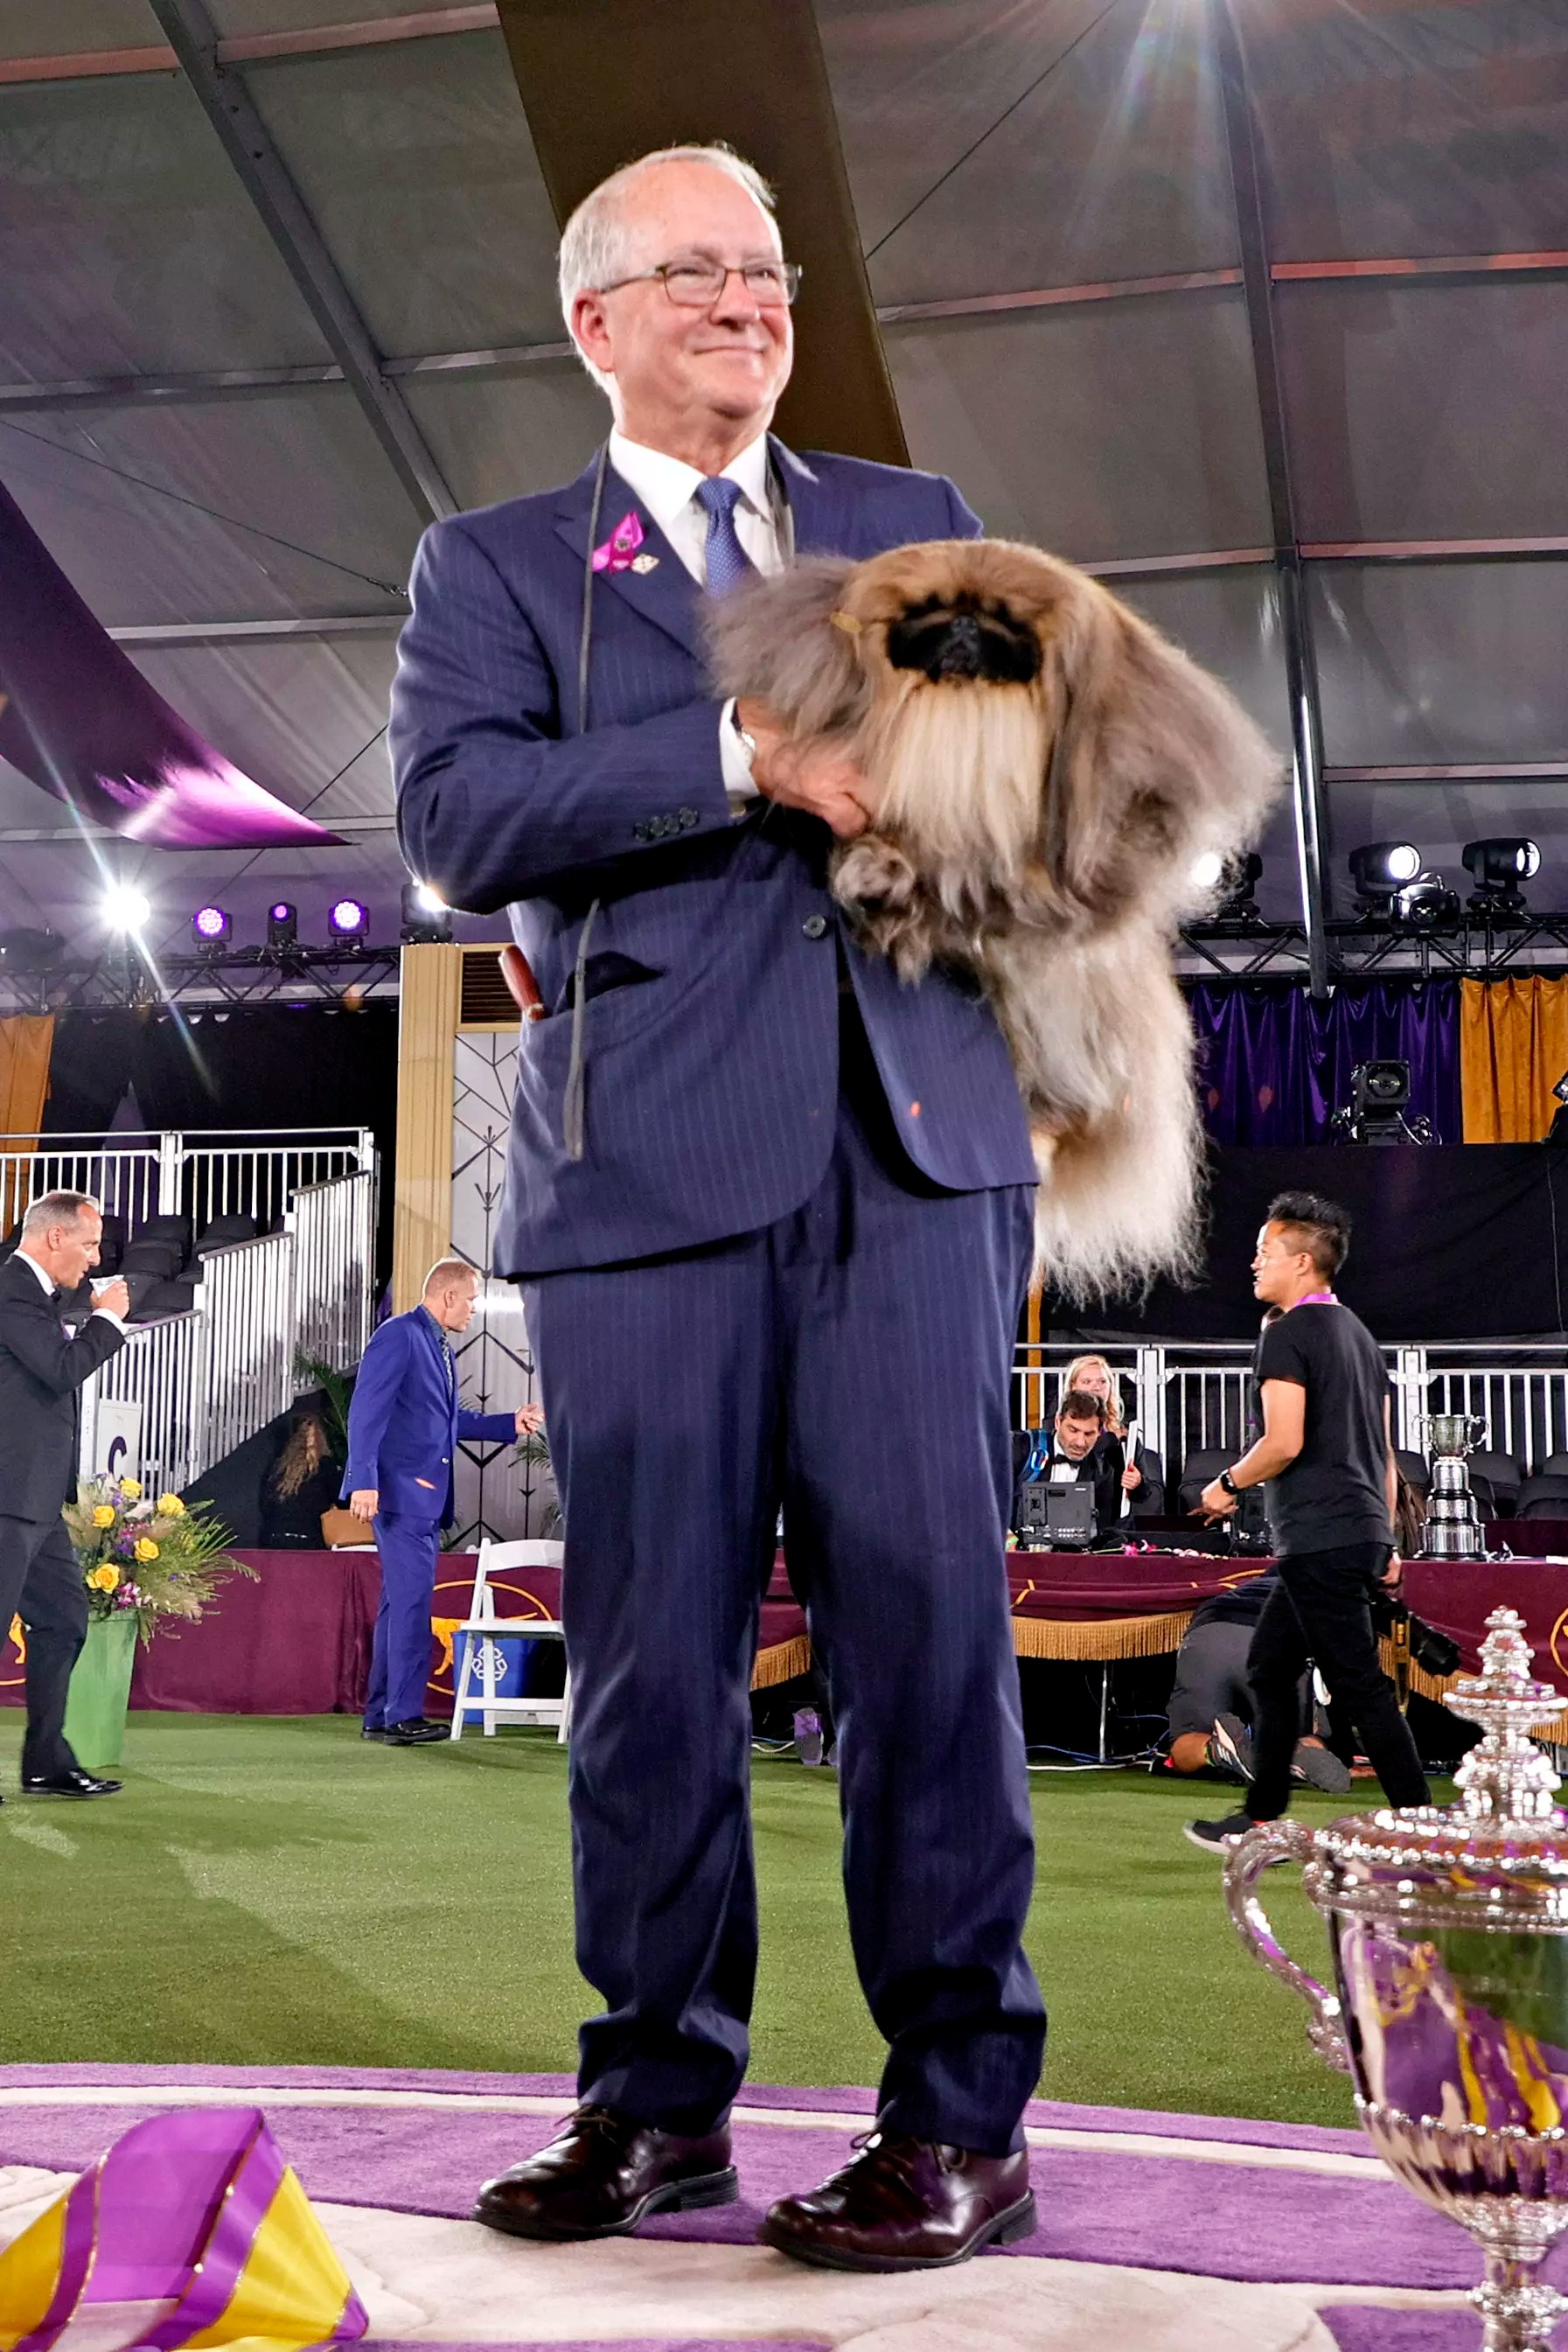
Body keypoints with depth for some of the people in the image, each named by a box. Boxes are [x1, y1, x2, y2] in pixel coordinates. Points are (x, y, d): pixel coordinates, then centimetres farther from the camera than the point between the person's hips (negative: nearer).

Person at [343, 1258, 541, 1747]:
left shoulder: (440, 1346, 19)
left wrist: (511, 1424, 18)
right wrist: (365, 1481, -24)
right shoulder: (398, 1335, -11)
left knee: (400, 1601, 11)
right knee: (411, 1600, -11)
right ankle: (404, 1715, -9)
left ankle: (380, 1715, 16)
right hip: (399, 1491, -10)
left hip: (426, 1495, 10)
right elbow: (367, 1409, -17)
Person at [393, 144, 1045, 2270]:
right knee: (652, 1644, 1)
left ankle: (961, 2116, 3)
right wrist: (743, 759, -13)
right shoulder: (493, 565, 15)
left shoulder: (916, 525, 24)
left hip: (910, 1138, 1)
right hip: (647, 1157, -1)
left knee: (926, 1608, -5)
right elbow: (452, 808, -3)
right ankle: (659, 2103, 13)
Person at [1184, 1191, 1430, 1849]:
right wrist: (1386, 1541, 21)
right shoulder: (1358, 1332, 17)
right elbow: (1384, 1452, 19)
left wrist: (1227, 1485, -4)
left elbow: (1284, 1443, -20)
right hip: (1362, 1533, 10)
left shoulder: (1288, 1333, -11)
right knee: (1269, 1666, 16)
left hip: (1321, 1540, -10)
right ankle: (1262, 1819, 21)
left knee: (1360, 1685, -6)